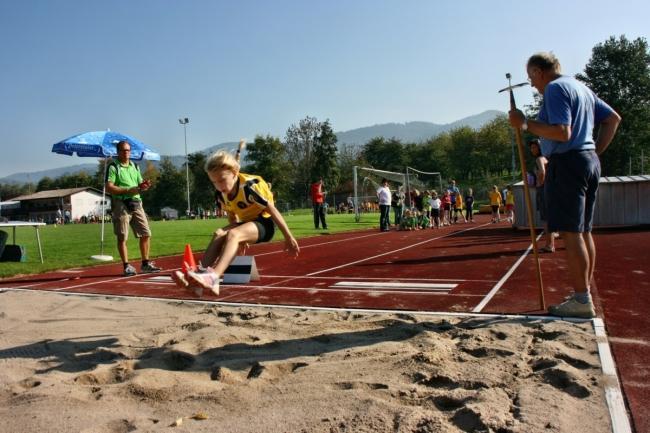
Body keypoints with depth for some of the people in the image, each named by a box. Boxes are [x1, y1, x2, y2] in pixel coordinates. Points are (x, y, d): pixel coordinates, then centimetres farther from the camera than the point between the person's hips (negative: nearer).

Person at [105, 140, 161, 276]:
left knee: (146, 234, 4)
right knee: (122, 237, -1)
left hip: (136, 203, 6)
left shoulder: (135, 166, 19)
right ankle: (126, 266, 6)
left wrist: (143, 186, -4)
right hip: (121, 205, -6)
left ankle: (145, 264, 15)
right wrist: (128, 190, -18)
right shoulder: (113, 167, -1)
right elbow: (109, 188, -11)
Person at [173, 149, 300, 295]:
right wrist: (240, 239, 18)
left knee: (233, 234, -33)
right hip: (245, 223, 7)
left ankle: (213, 277, -51)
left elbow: (273, 211, -19)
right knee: (219, 234, -20)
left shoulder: (249, 187, -24)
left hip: (264, 223, -7)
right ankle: (201, 273, -34)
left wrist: (289, 237, -15)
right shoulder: (221, 194, -2)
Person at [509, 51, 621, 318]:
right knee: (583, 231, 12)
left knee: (570, 232, -8)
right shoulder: (581, 87, 20)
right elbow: (613, 118, 23)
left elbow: (562, 132, -21)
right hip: (589, 162, 10)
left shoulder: (555, 88, -9)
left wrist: (526, 124, -14)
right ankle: (584, 293, 18)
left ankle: (581, 301, -5)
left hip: (567, 164, -10)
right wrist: (596, 151, 19)